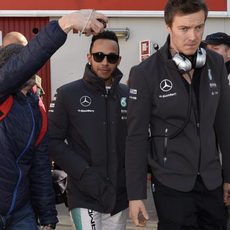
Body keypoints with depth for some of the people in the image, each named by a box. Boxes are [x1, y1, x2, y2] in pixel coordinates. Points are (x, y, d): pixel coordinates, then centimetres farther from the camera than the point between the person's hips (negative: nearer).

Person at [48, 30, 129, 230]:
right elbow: (54, 141, -5)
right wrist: (84, 173, -15)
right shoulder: (68, 94, -3)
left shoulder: (128, 95, 6)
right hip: (85, 196, -4)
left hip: (120, 194, 4)